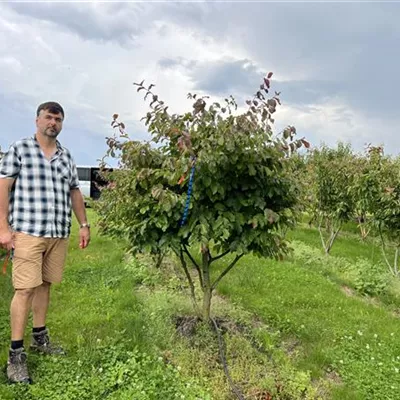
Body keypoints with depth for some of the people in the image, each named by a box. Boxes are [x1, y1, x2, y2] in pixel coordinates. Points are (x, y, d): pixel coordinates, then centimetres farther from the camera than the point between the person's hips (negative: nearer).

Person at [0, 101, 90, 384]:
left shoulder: (67, 156, 15)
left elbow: (75, 192, 18)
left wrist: (84, 224, 14)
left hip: (60, 233, 5)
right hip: (27, 231, -4)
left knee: (44, 284, 12)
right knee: (25, 288, -5)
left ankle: (39, 338, 27)